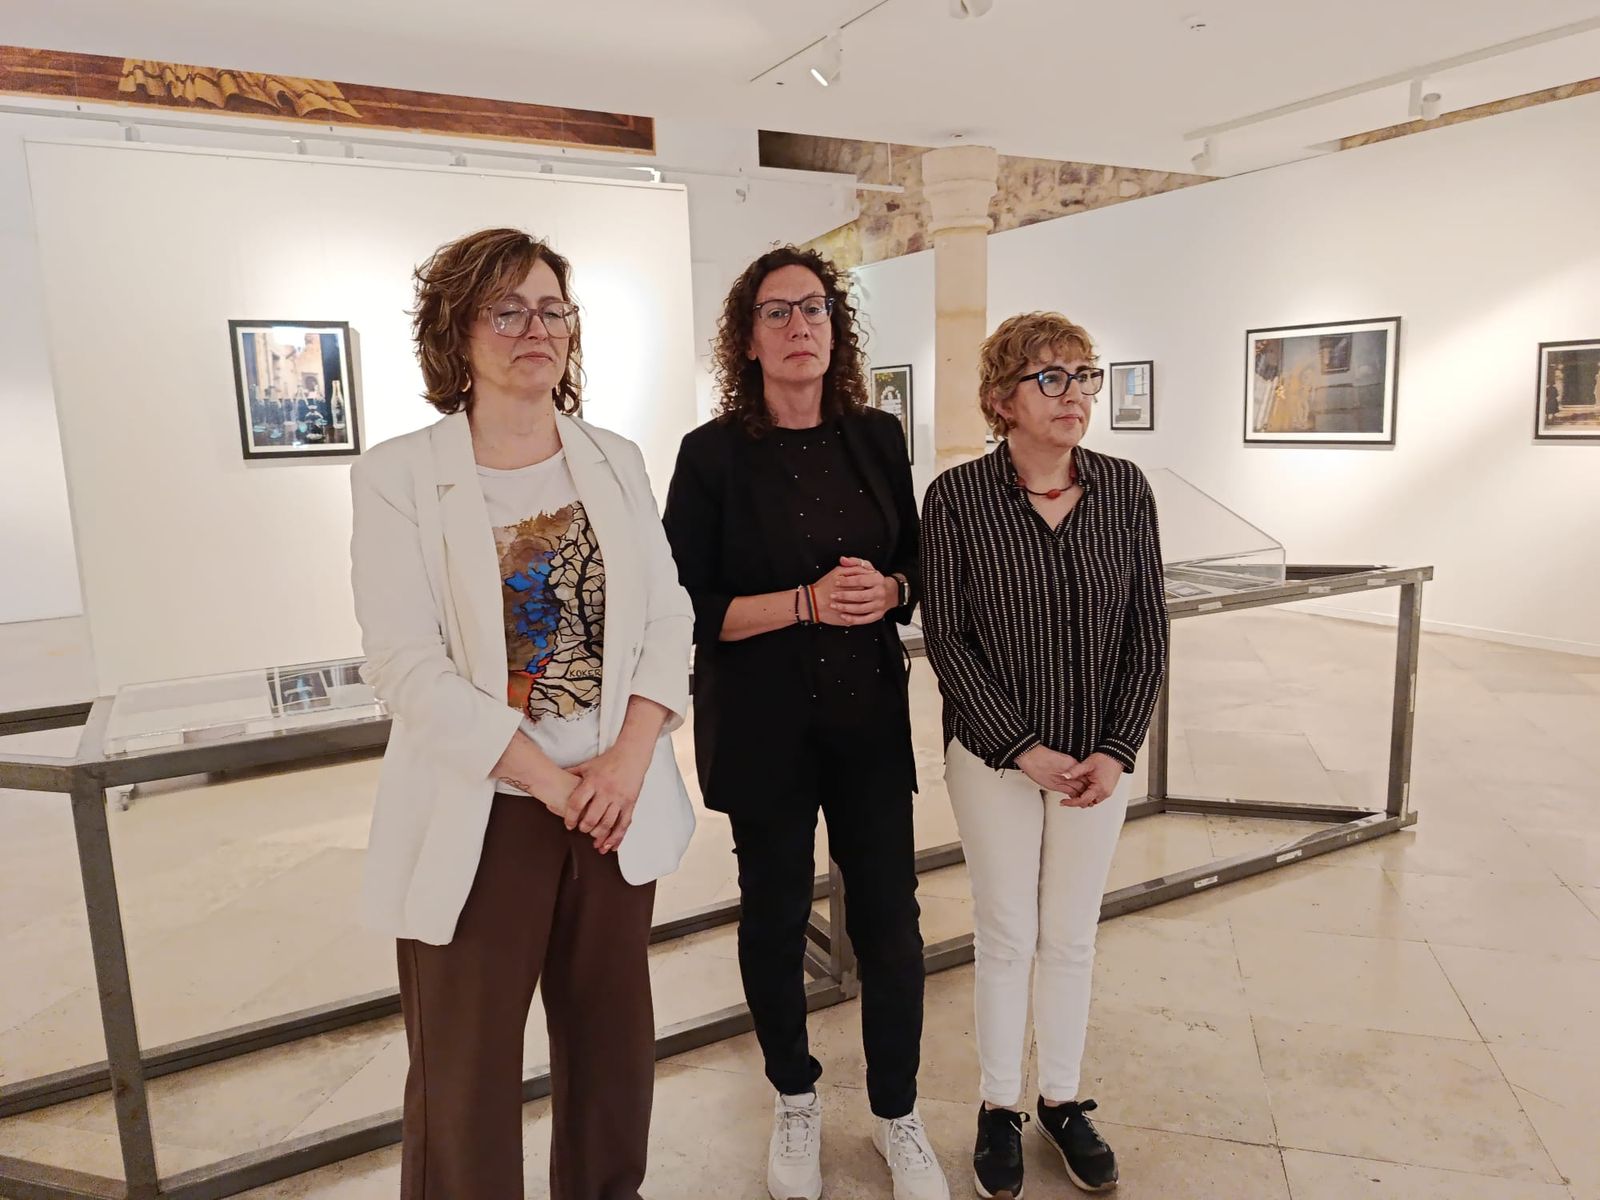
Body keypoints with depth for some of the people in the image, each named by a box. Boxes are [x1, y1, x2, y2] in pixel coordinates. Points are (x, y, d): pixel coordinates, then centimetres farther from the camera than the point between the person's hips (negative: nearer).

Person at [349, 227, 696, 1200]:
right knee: (467, 1074, 9)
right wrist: (551, 779, -15)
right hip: (482, 814, -3)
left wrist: (629, 758, -11)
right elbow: (406, 663, -12)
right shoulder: (400, 475, -5)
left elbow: (668, 617, 3)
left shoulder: (617, 461, 7)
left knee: (613, 1044, 16)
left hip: (618, 798, 4)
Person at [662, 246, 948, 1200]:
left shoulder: (878, 438, 3)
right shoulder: (714, 454, -7)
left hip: (871, 721, 3)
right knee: (776, 915, 13)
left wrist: (887, 590, -12)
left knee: (890, 921, 6)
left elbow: (917, 567, 10)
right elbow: (687, 610, -10)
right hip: (763, 729, -2)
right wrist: (807, 602, -21)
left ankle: (899, 1117, 31)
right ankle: (796, 1102, 38)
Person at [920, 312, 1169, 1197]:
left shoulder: (1124, 490, -2)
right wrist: (1023, 749, -14)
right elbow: (947, 640, -10)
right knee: (1007, 934, 9)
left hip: (1100, 753, 3)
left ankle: (1063, 1099, 34)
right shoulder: (956, 497, -11)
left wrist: (1117, 750, -7)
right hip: (993, 755, -2)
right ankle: (998, 1107, 30)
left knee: (1072, 935, 14)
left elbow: (1148, 634, 0)